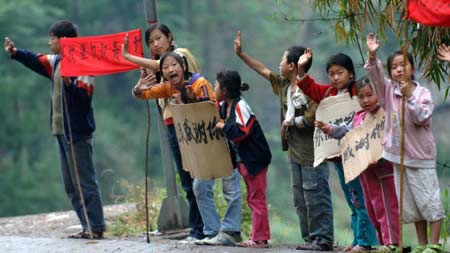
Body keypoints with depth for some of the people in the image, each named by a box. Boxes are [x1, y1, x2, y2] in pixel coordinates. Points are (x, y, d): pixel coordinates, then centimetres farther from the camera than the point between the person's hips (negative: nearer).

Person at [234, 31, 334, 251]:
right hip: (294, 152, 9)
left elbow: (312, 118, -22)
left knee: (316, 197, -7)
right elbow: (263, 70, 22)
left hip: (312, 154, -9)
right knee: (300, 199, 11)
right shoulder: (283, 85, 12)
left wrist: (291, 121, -8)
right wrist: (240, 54, 25)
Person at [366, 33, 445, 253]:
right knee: (410, 204, 11)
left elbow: (421, 117, -19)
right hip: (398, 154, 5)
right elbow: (375, 76, -11)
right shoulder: (389, 90, 4)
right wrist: (372, 56, -26)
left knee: (429, 200, -5)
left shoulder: (423, 93, -7)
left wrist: (409, 96, -28)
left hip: (421, 155, -5)